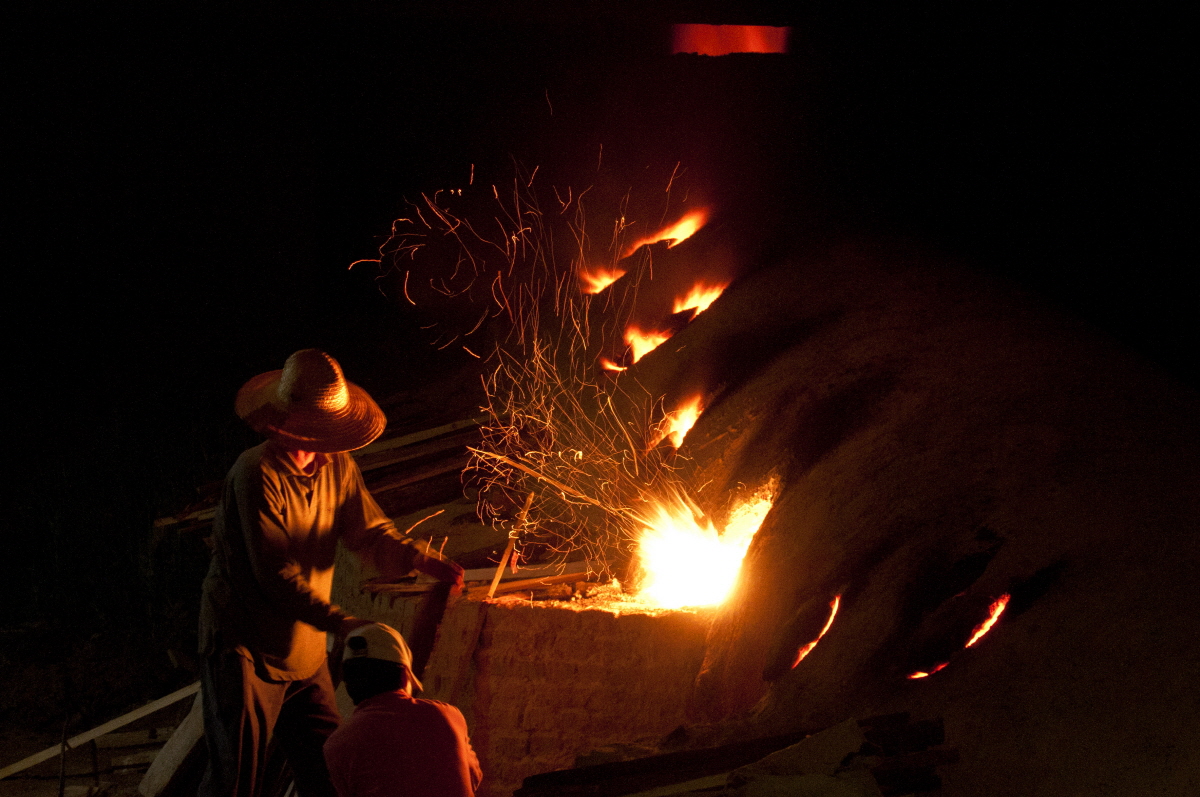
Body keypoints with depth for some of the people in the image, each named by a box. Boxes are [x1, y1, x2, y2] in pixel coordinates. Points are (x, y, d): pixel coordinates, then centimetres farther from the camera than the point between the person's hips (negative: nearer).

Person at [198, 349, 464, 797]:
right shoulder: (258, 474, -20)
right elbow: (277, 574, -24)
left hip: (305, 654, 7)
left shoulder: (338, 467, 4)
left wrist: (421, 558, -18)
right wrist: (340, 623, -30)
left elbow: (371, 533, 2)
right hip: (246, 651, -7)